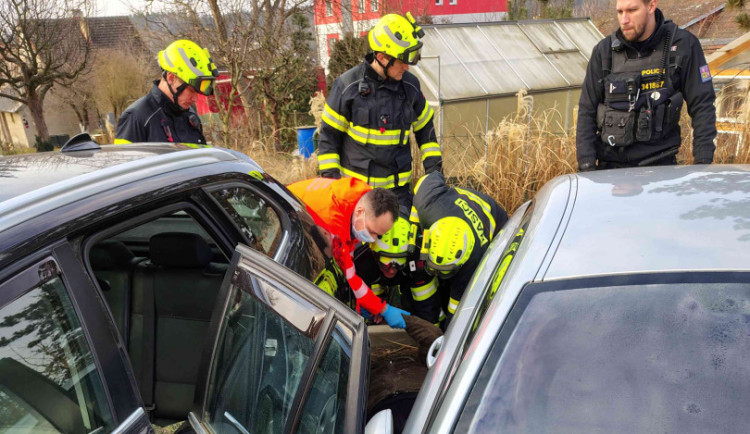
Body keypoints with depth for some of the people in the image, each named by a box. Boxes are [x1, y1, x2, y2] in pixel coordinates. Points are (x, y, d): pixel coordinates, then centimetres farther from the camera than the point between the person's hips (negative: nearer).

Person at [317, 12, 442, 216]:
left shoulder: (410, 85, 1)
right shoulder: (347, 85, -8)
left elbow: (425, 127, 14)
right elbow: (329, 134, -2)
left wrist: (433, 166, 6)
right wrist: (330, 177, -6)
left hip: (398, 185, 3)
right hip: (355, 184, -2)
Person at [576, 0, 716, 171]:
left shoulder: (682, 45, -1)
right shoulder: (604, 50, 2)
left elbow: (703, 106, 2)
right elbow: (586, 112, 3)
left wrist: (703, 162, -6)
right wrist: (587, 165, -5)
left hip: (660, 164, -1)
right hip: (609, 164, 1)